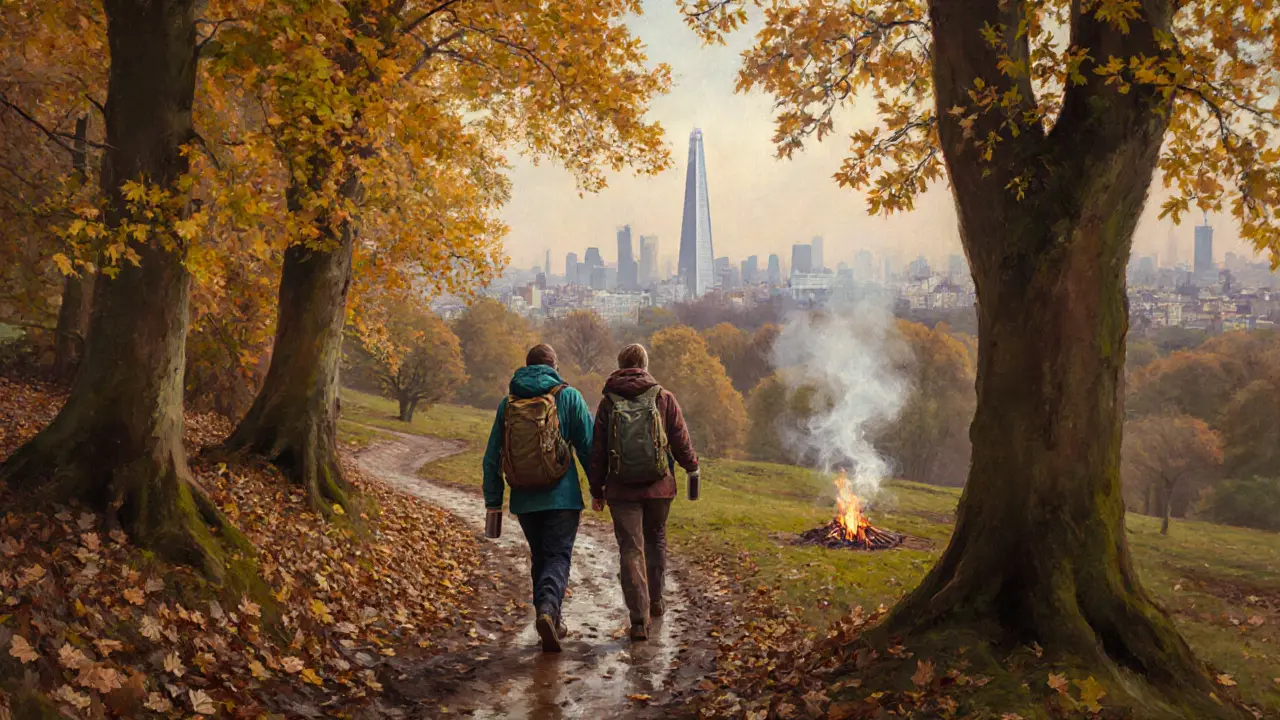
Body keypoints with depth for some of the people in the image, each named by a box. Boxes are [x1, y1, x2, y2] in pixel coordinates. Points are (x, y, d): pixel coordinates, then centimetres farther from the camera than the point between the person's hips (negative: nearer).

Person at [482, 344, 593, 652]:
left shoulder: (508, 403, 5)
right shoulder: (568, 397, -2)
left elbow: (492, 456, 8)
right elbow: (588, 446, -2)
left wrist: (493, 500, 14)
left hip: (525, 500, 3)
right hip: (562, 496, -3)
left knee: (539, 558, 16)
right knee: (558, 557, 0)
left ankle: (552, 624, 20)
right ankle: (547, 608, -25)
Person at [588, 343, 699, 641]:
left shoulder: (608, 402, 0)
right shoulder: (664, 398, -1)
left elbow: (597, 450, 2)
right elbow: (681, 440, 3)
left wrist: (596, 489, 10)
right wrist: (692, 467, 22)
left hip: (622, 489, -1)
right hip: (659, 486, 1)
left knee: (631, 550, 1)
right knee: (655, 540, 21)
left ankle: (639, 618, -6)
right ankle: (655, 602, 32)